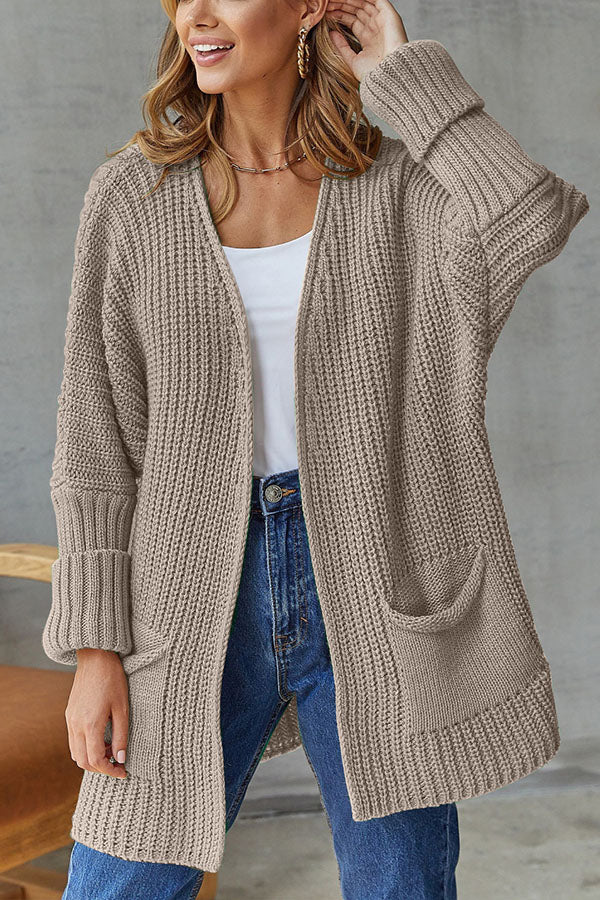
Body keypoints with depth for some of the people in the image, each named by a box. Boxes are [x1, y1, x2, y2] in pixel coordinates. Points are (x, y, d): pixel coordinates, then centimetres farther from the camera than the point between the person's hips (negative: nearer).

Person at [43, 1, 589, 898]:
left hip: (372, 595, 0)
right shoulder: (133, 194, 1)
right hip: (203, 606, 1)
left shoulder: (401, 186, 2)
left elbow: (536, 223, -21)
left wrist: (403, 74, -8)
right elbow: (99, 437, 0)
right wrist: (95, 648, -4)